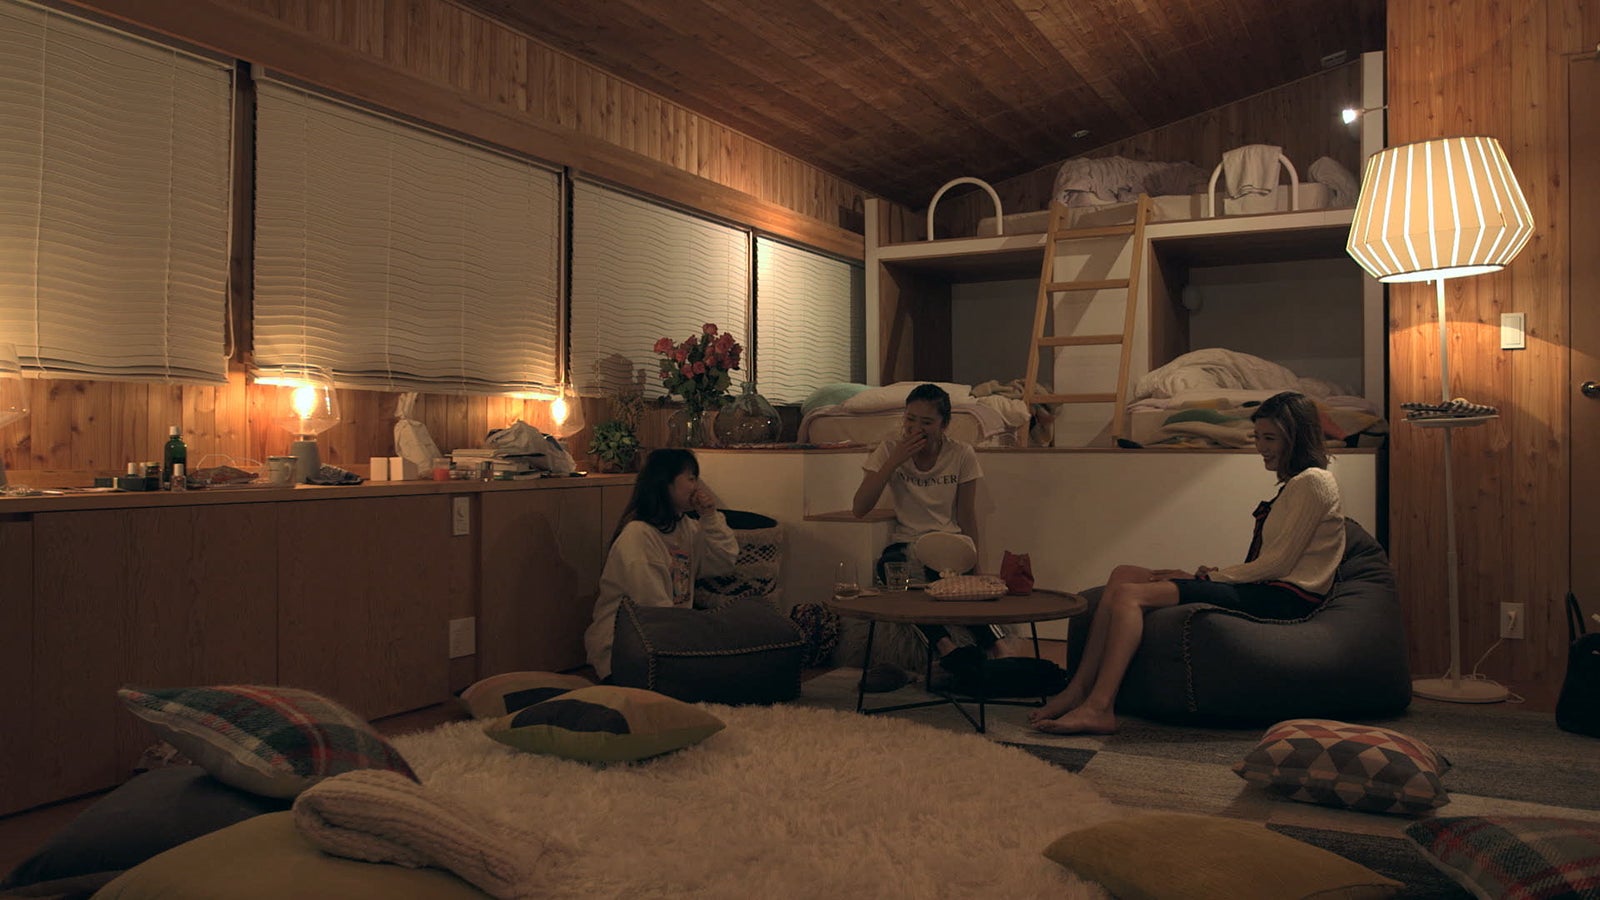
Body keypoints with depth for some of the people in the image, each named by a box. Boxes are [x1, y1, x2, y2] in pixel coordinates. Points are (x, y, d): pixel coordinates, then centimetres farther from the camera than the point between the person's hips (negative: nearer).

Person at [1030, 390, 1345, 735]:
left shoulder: (1312, 482, -6)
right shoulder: (1293, 485, 24)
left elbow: (1277, 563, -13)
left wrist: (1207, 578, -8)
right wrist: (1213, 574, 0)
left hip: (1284, 599, -10)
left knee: (1131, 594, -21)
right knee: (1124, 575, -3)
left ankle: (1098, 708, -28)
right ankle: (1079, 690, -12)